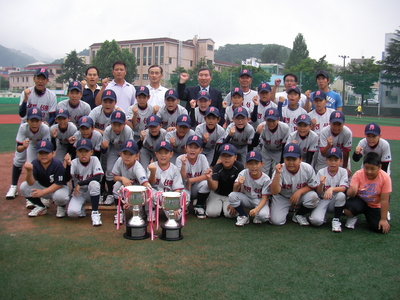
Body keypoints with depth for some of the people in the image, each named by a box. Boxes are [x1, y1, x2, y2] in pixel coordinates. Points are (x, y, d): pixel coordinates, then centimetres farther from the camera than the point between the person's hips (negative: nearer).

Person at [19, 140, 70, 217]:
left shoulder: (57, 164, -25)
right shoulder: (35, 163, -15)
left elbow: (59, 184, -23)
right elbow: (31, 183, -22)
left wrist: (43, 192, -30)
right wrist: (29, 171, -41)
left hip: (58, 188, -5)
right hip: (42, 186, 5)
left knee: (60, 196, -38)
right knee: (24, 187, -16)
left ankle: (61, 207, 3)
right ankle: (41, 207, 6)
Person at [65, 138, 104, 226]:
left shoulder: (94, 160, -10)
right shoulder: (74, 163, -8)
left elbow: (98, 178, -23)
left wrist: (80, 184, -24)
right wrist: (68, 164, -39)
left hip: (92, 192, 0)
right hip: (78, 193, 0)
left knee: (94, 183, -35)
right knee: (72, 212, -27)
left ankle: (95, 212, -19)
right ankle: (81, 208, 13)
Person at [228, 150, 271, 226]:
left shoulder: (266, 179, -17)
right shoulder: (243, 174, -13)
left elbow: (264, 198, -16)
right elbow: (235, 190, -16)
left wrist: (256, 209, -35)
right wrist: (238, 184, -40)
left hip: (259, 201, -2)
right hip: (246, 199, 3)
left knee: (263, 215, -34)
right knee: (232, 196, -27)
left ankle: (257, 217, 6)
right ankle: (243, 216, -3)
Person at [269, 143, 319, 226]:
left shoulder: (308, 168, -19)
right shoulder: (280, 170, -23)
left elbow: (313, 186, -6)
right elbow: (274, 192, -32)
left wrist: (299, 191, -23)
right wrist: (277, 174, -43)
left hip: (300, 196, 2)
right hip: (282, 198, -1)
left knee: (313, 197, -30)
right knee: (276, 221, -19)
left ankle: (298, 215, 0)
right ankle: (287, 209, 17)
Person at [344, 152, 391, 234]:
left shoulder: (385, 177, -18)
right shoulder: (358, 174, -17)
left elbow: (384, 200, -17)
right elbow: (349, 194, -21)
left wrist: (383, 219, -16)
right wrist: (352, 191, -45)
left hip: (375, 206, 1)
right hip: (360, 201, -1)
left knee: (380, 228, -19)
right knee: (348, 208, -33)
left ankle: (369, 216, 16)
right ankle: (352, 217, 6)